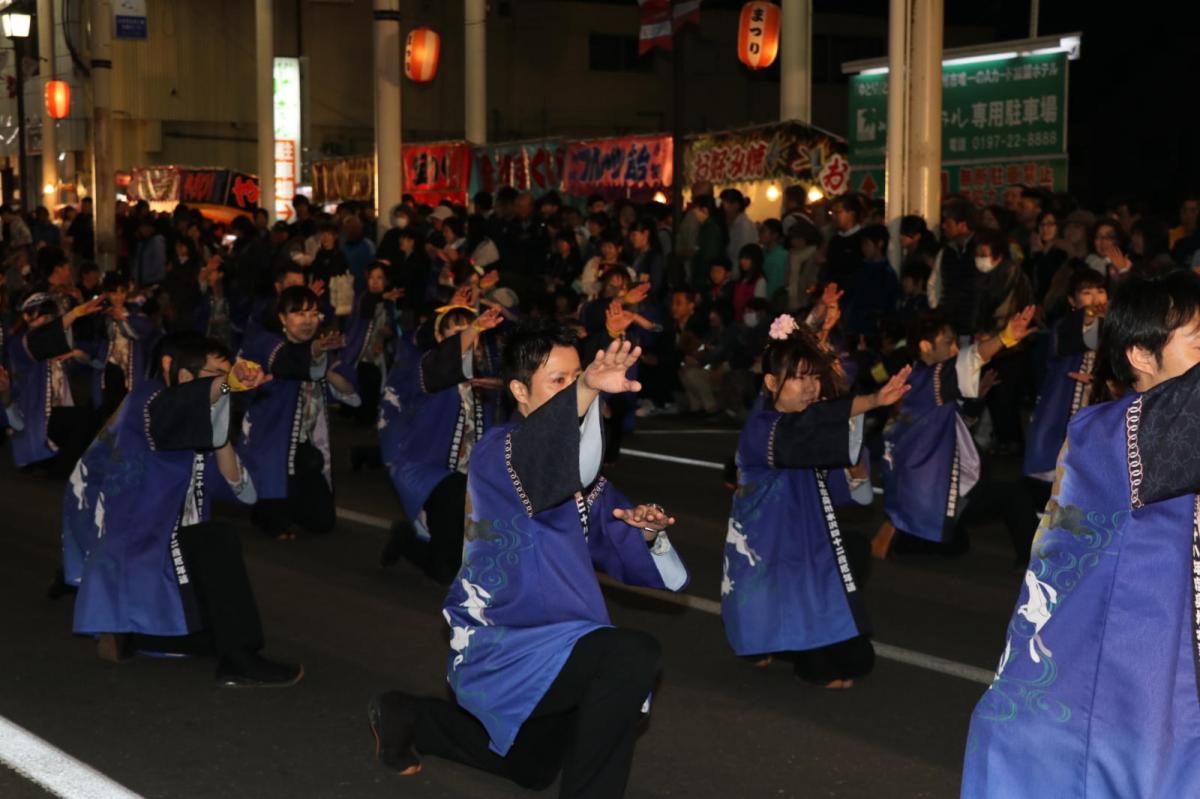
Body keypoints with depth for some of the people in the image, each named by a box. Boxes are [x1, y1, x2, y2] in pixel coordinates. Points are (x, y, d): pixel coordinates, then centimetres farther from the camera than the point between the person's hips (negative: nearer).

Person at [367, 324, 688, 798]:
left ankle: (407, 720, 43)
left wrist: (648, 532, -14)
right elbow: (542, 456, -45)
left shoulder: (582, 468, 6)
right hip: (499, 652, -9)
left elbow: (630, 559, 10)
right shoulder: (499, 453, -19)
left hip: (545, 648, 9)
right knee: (632, 657, -30)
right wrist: (587, 391, -63)